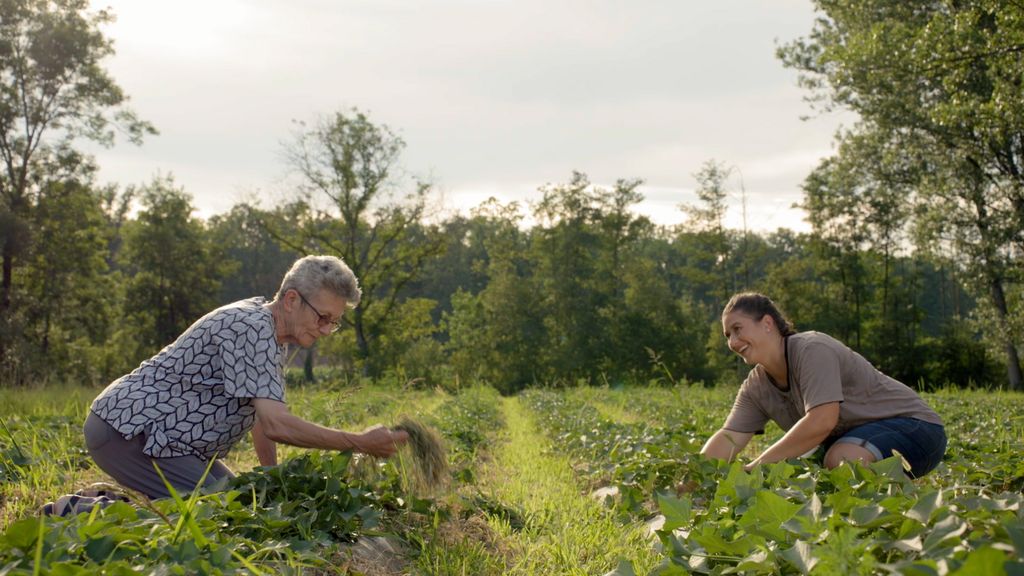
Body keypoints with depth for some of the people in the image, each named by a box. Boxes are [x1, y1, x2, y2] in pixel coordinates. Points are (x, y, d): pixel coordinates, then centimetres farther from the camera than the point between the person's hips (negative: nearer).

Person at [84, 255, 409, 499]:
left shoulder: (269, 333, 9)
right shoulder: (251, 328, -23)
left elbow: (260, 417, 19)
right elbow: (276, 425, -31)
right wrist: (361, 444, -27)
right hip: (127, 428, -10)